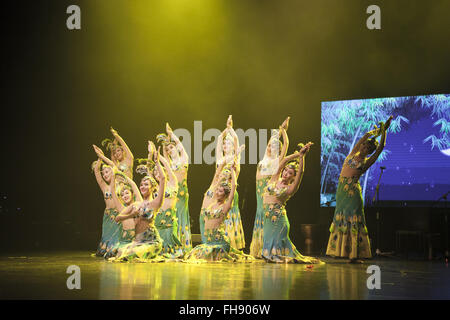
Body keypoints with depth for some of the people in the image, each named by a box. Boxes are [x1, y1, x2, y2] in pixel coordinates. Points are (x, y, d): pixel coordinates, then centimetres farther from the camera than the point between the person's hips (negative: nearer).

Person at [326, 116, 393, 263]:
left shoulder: (367, 162, 4)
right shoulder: (353, 154, 13)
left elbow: (381, 147, -2)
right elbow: (366, 135, 12)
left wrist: (384, 131, 3)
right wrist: (376, 131, 21)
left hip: (353, 190, -4)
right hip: (342, 189, 4)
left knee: (354, 220, -6)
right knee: (341, 218, 4)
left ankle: (354, 254, -7)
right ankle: (340, 250, 7)